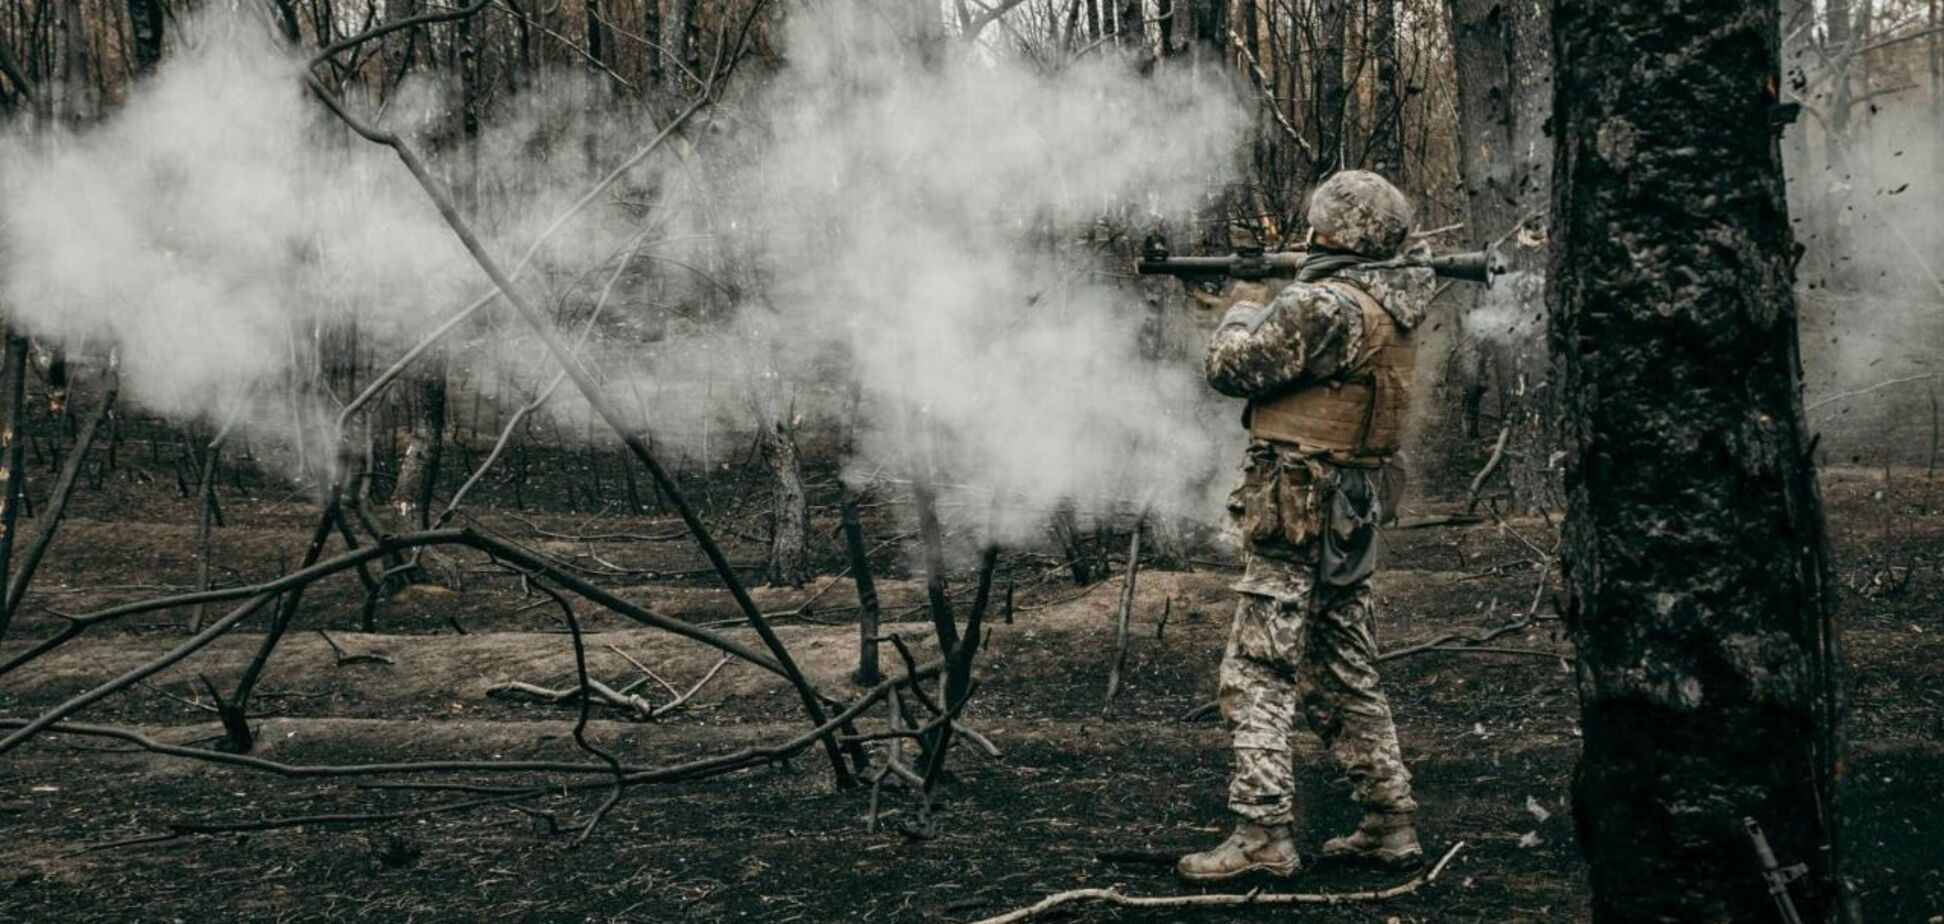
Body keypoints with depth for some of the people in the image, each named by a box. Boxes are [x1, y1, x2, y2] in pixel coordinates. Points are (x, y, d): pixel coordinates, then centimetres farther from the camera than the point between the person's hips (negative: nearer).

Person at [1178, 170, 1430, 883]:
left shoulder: (1323, 308, -18)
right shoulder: (1393, 307, 11)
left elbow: (1233, 367, -13)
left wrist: (1246, 305, 5)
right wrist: (1271, 304, 17)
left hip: (1297, 512, -9)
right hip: (1355, 511, 9)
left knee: (1256, 675, -6)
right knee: (1344, 675, 16)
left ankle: (1263, 836, -8)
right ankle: (1389, 823, 20)